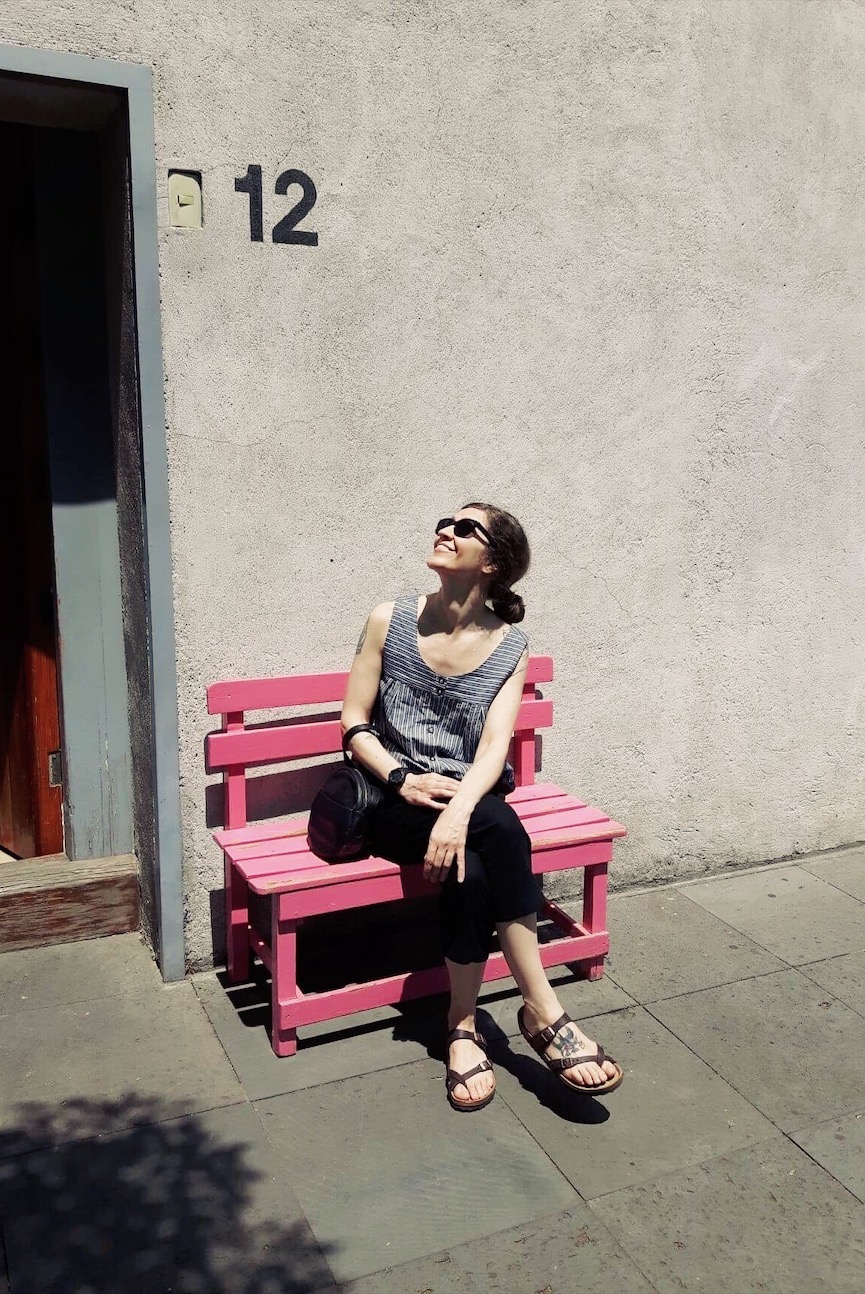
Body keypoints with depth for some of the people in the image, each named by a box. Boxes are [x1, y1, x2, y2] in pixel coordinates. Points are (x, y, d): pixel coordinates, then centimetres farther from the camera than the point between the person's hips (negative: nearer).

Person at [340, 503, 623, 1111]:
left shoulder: (510, 646, 0)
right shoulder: (390, 622, 0)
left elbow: (495, 744, -11)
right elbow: (355, 722, 1)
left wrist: (459, 810, -30)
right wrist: (404, 779, -17)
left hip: (467, 801, 2)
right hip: (396, 803, -1)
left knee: (470, 864, -34)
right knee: (497, 827, -32)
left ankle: (464, 1026, -16)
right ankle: (544, 1011, -21)